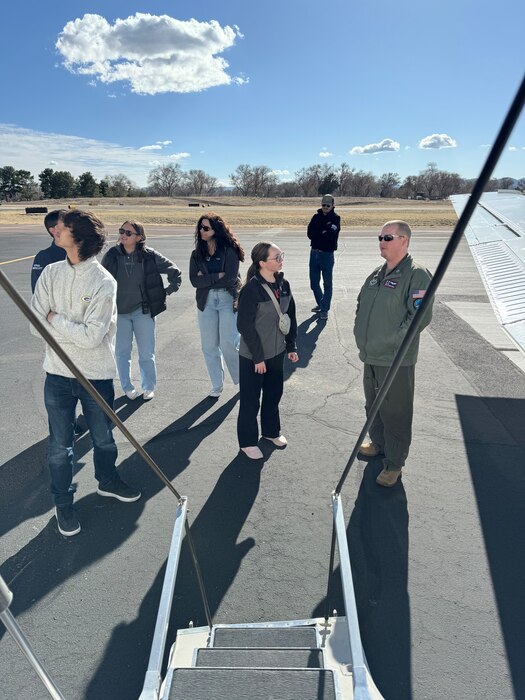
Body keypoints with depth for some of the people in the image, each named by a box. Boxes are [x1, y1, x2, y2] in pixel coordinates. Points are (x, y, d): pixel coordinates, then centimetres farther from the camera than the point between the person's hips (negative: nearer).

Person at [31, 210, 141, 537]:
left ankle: (108, 481, 45)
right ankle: (63, 502, 35)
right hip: (58, 375, 2)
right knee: (60, 446, 13)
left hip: (97, 375, -2)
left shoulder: (104, 282, -14)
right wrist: (77, 330, -15)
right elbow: (37, 326, -6)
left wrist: (56, 319, -11)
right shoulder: (51, 273, -1)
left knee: (103, 438, 18)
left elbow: (91, 336, -21)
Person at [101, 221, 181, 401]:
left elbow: (175, 272, 2)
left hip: (143, 311, -1)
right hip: (119, 312, 2)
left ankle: (148, 387, 24)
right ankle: (128, 388, 25)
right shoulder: (111, 255, -6)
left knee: (146, 353, 6)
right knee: (122, 352, 9)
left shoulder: (150, 256, -9)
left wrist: (168, 291, 0)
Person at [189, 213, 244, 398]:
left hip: (228, 300, -4)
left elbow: (231, 278, -15)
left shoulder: (229, 251, -5)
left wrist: (206, 279, -7)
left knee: (228, 344, -6)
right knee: (209, 346, 7)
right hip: (206, 302, 5)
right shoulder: (197, 254, 8)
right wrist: (217, 276, -14)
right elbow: (194, 280, -4)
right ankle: (216, 386, 21)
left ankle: (242, 379, 20)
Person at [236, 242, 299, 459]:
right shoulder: (251, 289, -20)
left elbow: (290, 316, 9)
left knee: (274, 394, 21)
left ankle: (271, 431, 42)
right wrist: (258, 357, -16)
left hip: (277, 352, 7)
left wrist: (291, 346, 10)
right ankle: (247, 441, 28)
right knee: (251, 400, 9)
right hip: (253, 357, -6)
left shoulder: (283, 284, 1)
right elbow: (245, 325, -18)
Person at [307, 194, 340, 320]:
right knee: (314, 282, 13)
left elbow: (331, 235, -17)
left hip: (327, 254, -5)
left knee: (327, 284, -2)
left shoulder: (335, 218, -3)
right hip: (314, 253, 5)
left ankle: (325, 309, 5)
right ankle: (320, 303, 32)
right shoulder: (316, 217, 9)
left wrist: (317, 234, -8)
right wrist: (323, 233, -13)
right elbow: (310, 233, -4)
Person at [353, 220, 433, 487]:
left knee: (395, 413, 4)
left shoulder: (417, 274, -13)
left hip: (396, 361, -8)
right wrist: (360, 333, 10)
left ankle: (394, 464, 20)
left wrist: (392, 342, -20)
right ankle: (379, 444, 45)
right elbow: (361, 303, 21)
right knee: (373, 405, 23)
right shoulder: (377, 273, 11)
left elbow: (421, 315, -21)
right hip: (370, 356, 8)